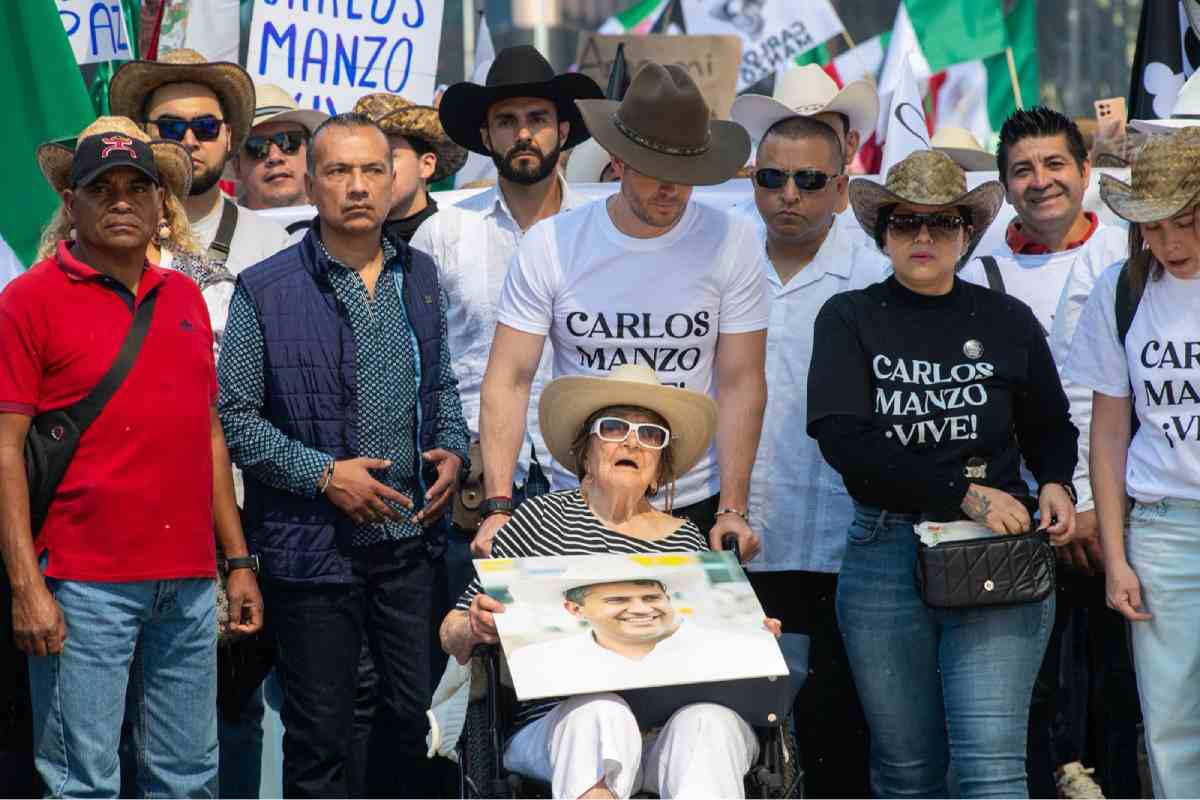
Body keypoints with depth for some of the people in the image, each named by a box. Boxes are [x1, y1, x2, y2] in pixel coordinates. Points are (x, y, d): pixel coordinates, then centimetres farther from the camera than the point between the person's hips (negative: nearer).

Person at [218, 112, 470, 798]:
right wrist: (323, 474, -16)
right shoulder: (265, 291, -6)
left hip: (414, 536, 4)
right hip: (314, 546, -4)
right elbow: (237, 417, -7)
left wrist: (453, 451, 1)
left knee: (417, 715, 12)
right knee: (320, 741, 4)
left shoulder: (419, 277, 10)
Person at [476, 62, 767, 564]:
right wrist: (498, 508, -16)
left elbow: (741, 383, -5)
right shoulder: (549, 245, -5)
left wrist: (732, 509, -12)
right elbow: (509, 380, -6)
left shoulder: (733, 242, -4)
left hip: (695, 505, 0)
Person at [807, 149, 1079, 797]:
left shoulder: (1008, 322, 8)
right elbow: (842, 438, -11)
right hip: (885, 554, 0)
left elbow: (1049, 428, 22)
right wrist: (964, 494, -18)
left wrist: (1054, 484, -1)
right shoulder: (850, 319, 3)